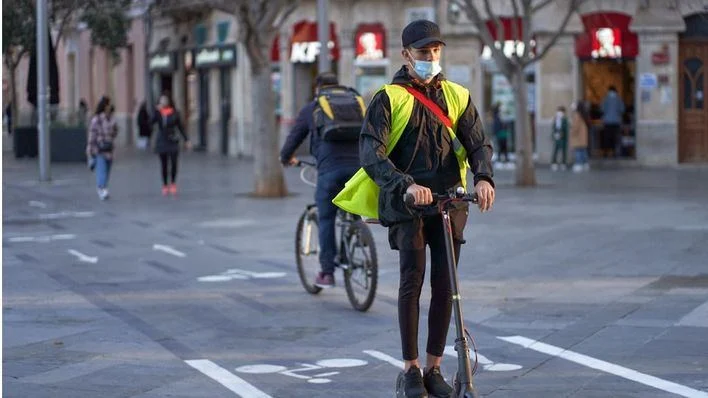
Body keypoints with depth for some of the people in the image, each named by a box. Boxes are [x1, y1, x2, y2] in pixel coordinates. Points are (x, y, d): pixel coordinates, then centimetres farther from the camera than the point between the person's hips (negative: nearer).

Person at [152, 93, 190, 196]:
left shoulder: (174, 113, 2)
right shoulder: (158, 113, 2)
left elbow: (180, 127, 8)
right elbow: (151, 123, -13)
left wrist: (186, 140, 5)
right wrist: (157, 111, -21)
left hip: (172, 141, -1)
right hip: (162, 142, 1)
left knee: (174, 163, -10)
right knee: (164, 165, 4)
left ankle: (173, 184, 8)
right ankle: (165, 185, 15)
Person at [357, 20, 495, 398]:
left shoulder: (456, 96, 11)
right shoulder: (389, 98, -1)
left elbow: (477, 142, 3)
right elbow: (371, 153, -12)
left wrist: (483, 177, -20)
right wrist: (407, 185, -28)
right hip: (407, 204, -3)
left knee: (444, 285, 3)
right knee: (412, 281, -9)